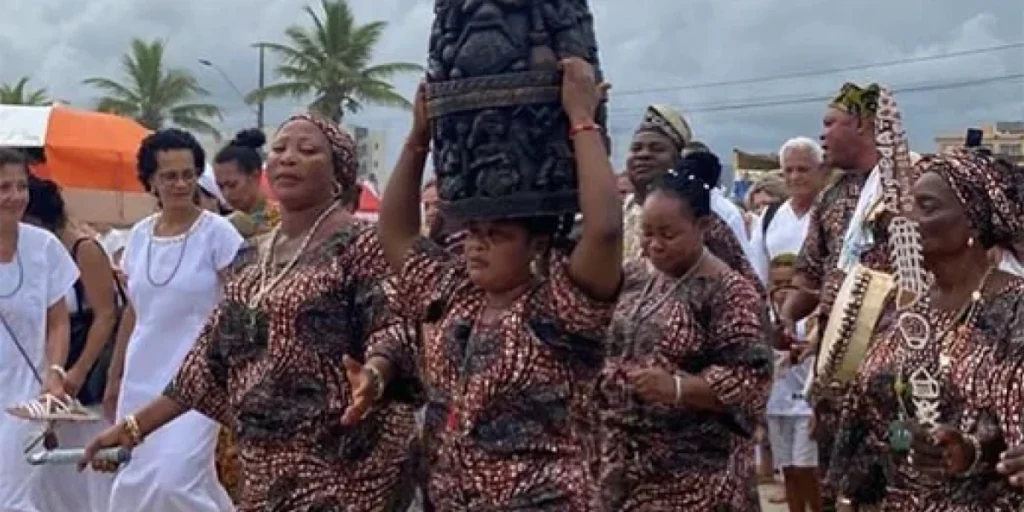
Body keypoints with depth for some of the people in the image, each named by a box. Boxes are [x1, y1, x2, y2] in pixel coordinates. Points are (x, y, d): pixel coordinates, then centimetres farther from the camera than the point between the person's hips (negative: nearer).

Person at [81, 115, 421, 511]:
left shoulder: (358, 245, -6)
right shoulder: (251, 259, 15)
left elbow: (394, 334, -16)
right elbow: (213, 357, 18)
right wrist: (134, 427, 15)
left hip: (338, 471, -7)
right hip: (264, 470, 7)